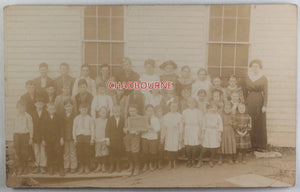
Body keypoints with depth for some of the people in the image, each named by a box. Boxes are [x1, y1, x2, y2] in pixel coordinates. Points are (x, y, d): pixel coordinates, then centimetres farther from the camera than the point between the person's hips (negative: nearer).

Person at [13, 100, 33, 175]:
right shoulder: (16, 116, 9)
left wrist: (31, 138, -4)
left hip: (25, 134, -3)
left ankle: (25, 168, 13)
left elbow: (30, 127, 0)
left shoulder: (28, 116, -1)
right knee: (18, 151, 1)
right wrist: (14, 138, 7)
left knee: (25, 152, -1)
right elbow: (14, 127, 12)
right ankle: (20, 167, 11)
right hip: (17, 135, 3)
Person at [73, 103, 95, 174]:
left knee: (87, 152, 0)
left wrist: (92, 139, -2)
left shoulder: (90, 119, 3)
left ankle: (87, 168, 9)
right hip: (79, 136, 1)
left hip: (87, 136, -1)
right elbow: (74, 129, 9)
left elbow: (92, 129, 3)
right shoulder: (76, 118, 7)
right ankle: (80, 167, 10)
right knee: (79, 152, 0)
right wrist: (74, 138, 3)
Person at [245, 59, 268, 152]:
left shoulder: (263, 78, 1)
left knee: (260, 123, 0)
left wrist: (264, 105, -9)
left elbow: (265, 93, -2)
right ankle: (252, 145, 8)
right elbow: (245, 92, 12)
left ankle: (261, 145, 6)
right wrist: (245, 103, 5)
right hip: (250, 102, 2)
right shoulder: (247, 78, 9)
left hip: (259, 101, -2)